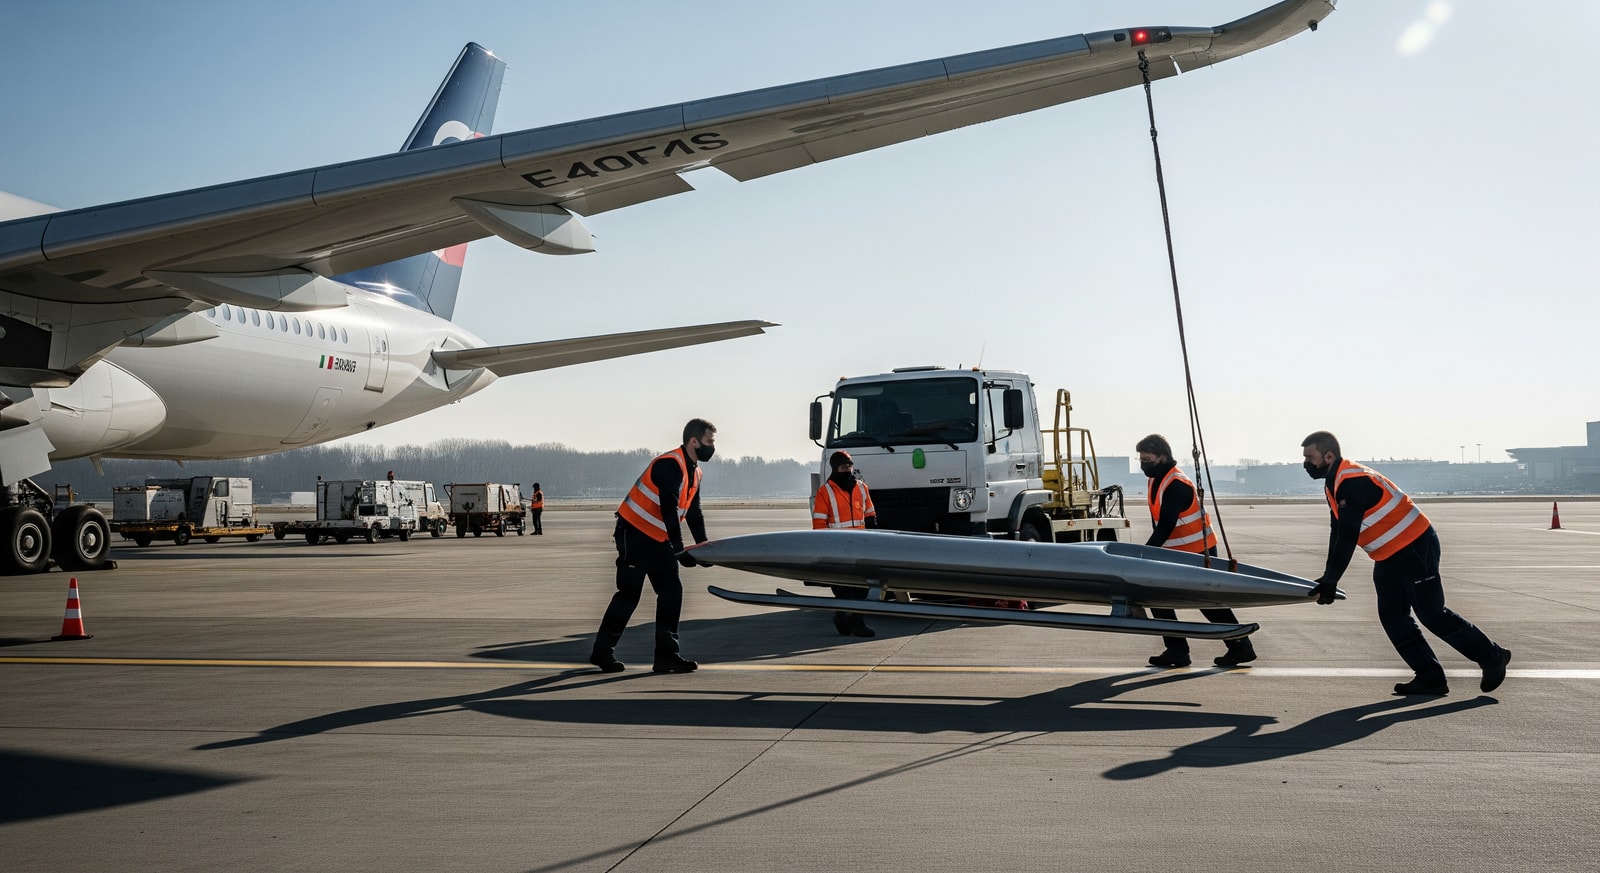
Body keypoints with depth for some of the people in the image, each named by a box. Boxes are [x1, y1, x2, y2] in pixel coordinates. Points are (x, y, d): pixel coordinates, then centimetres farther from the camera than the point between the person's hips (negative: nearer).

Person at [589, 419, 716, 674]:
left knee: (672, 591, 2)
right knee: (630, 592, -6)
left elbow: (694, 514, 15)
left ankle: (666, 654, 5)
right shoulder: (669, 465, -21)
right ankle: (602, 651, 5)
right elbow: (668, 509, -27)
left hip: (658, 538, 9)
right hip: (634, 534, -9)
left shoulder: (694, 472, 9)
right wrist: (679, 550, -28)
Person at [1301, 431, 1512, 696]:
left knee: (1432, 614, -6)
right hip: (1389, 555, 10)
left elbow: (1348, 537, -28)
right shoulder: (1333, 485, 8)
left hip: (1415, 547, -10)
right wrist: (1327, 578, 7)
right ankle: (1430, 678, 8)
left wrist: (1330, 581, -25)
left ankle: (1492, 657, 10)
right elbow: (1338, 533, 12)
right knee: (1393, 617, 5)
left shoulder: (1352, 483, -25)